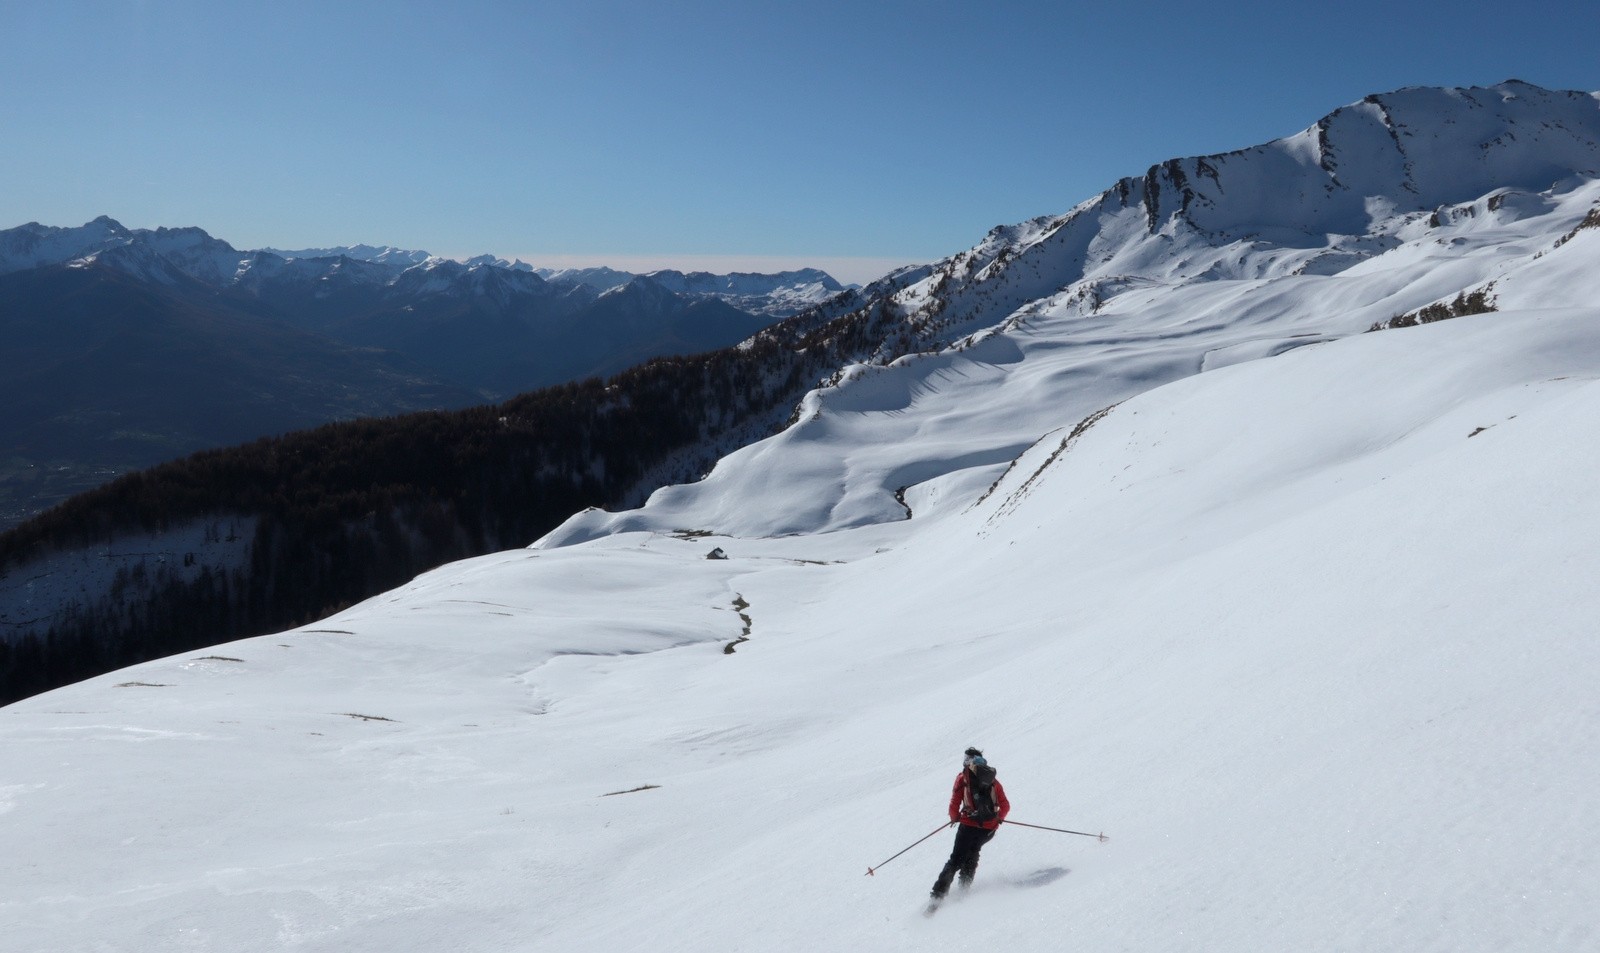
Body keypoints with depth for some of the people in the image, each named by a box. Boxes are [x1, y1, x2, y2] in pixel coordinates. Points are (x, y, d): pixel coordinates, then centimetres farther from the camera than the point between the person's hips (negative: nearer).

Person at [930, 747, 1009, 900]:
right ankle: (965, 883, 17)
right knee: (972, 851, 29)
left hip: (969, 824, -3)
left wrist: (955, 818, 16)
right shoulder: (993, 780, 13)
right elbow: (1005, 806, 11)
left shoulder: (962, 778, 6)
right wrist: (999, 819, 29)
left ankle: (939, 892, -5)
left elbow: (954, 805, -2)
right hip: (990, 827, 3)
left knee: (956, 859, 5)